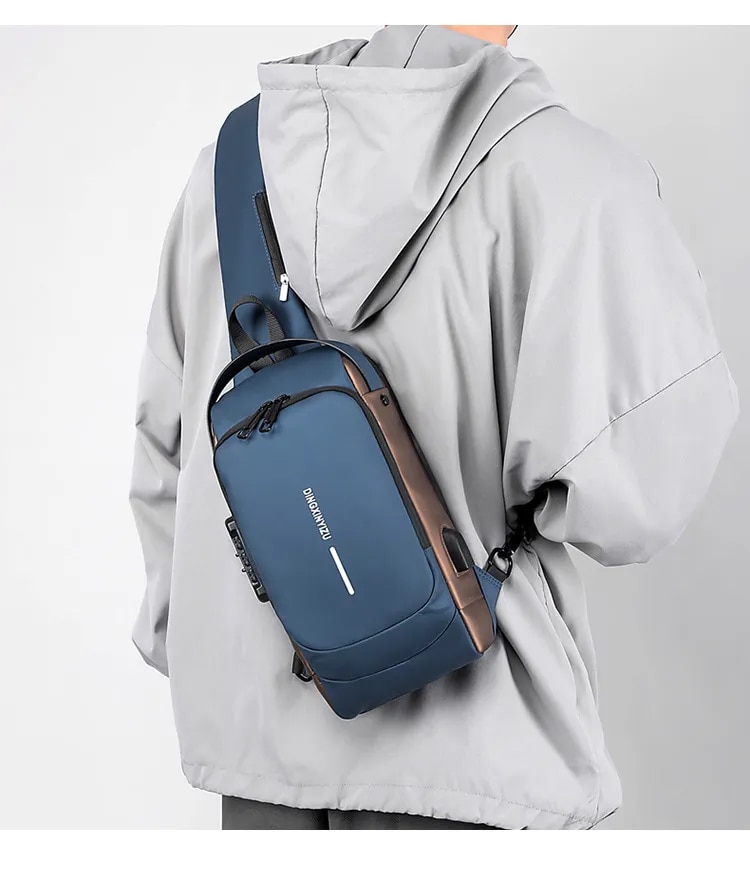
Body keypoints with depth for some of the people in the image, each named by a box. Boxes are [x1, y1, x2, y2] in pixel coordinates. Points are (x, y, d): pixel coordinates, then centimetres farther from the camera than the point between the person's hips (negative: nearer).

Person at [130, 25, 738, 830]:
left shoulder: (234, 158, 0)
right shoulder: (566, 175, -18)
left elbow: (168, 440, 6)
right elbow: (628, 489, -22)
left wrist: (185, 644, 18)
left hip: (258, 708, 5)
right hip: (463, 738, -4)